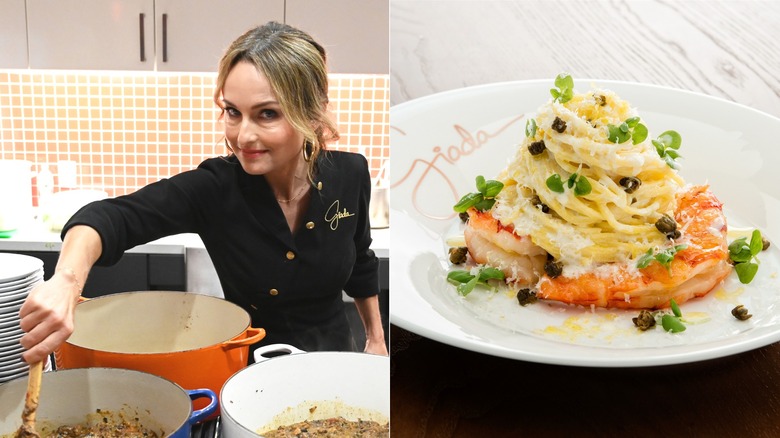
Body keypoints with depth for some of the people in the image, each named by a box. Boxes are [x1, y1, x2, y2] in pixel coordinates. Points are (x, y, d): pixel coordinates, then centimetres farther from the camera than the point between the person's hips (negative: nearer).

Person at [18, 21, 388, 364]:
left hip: (333, 359, 2)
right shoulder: (215, 187, -20)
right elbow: (114, 217, -32)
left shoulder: (350, 175, -12)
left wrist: (376, 339, 14)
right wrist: (67, 280, -53)